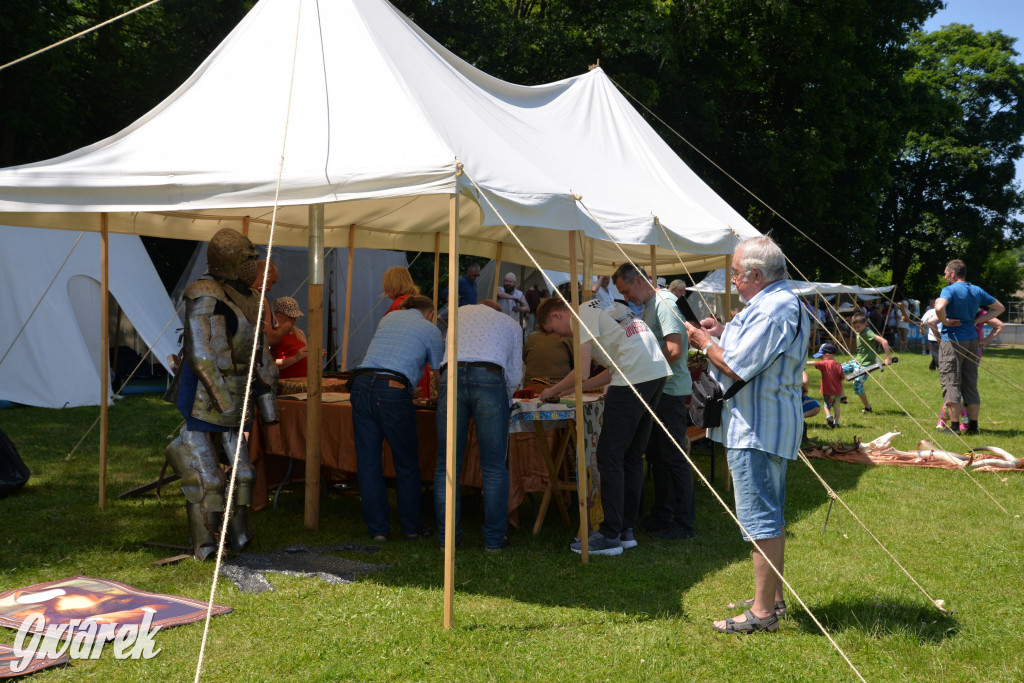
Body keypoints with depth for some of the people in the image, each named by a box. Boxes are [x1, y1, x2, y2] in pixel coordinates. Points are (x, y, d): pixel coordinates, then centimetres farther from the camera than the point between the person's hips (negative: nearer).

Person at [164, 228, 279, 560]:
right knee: (204, 476, -3)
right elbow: (200, 354, -21)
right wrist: (224, 401, -24)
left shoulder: (248, 299, 12)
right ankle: (203, 546, 7)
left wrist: (266, 397, 17)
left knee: (241, 472, 13)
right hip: (204, 400, -8)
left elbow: (260, 354, 19)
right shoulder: (204, 296, -14)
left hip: (233, 401, 8)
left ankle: (238, 536, 26)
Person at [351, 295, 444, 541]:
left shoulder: (388, 318, 24)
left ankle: (378, 528, 15)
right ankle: (412, 528, 21)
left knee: (368, 463, 10)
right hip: (394, 392, -4)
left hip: (362, 384, 4)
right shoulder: (430, 330, 13)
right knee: (407, 464, 12)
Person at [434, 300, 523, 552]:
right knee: (494, 467, 5)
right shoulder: (511, 325, 29)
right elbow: (514, 375, 28)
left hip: (452, 375, 2)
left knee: (447, 464, 8)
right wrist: (503, 398, 45)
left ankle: (448, 536, 12)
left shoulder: (460, 312, 35)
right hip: (489, 377, -2)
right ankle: (494, 539, 8)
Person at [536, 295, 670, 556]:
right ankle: (626, 530, 21)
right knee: (632, 455, 15)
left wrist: (553, 391, 10)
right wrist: (570, 390, 28)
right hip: (658, 371, 10)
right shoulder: (600, 307, 28)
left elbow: (582, 373, -8)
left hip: (635, 376, -10)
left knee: (609, 456, -2)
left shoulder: (582, 314, -1)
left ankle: (610, 536, 1)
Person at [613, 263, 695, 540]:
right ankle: (661, 515, 25)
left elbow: (674, 351, -24)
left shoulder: (664, 303, -15)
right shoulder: (647, 307, 16)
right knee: (656, 456, 15)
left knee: (674, 458, -4)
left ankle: (684, 522, 4)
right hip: (655, 391, 10)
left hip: (670, 390, -10)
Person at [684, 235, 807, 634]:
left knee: (761, 519, -7)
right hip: (764, 425, 12)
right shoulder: (781, 302, 15)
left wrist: (704, 342, -8)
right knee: (770, 517, 18)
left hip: (757, 429, -12)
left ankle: (763, 611, -1)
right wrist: (724, 332, 11)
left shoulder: (773, 309, -20)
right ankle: (773, 597, 30)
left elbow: (737, 368, -24)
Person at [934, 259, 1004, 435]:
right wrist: (978, 320, 11)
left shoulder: (950, 290, -11)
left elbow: (939, 307, -32)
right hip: (972, 340, 7)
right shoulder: (977, 291, 10)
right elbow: (999, 308, 21)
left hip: (952, 340, -7)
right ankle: (973, 425, 15)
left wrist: (944, 321, -13)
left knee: (951, 383, -3)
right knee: (971, 384, 12)